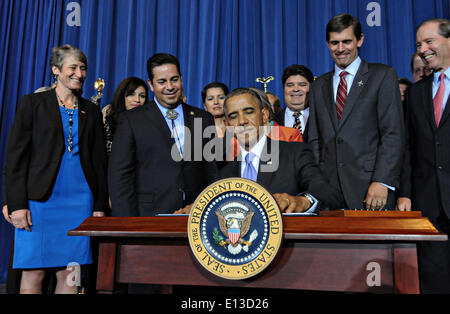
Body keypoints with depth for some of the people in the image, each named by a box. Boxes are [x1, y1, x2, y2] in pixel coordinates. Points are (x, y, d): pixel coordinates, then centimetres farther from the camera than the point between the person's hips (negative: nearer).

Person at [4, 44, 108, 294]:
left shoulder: (91, 111, 14)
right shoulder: (32, 103, 4)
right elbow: (15, 156, -1)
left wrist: (100, 205, 8)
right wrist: (17, 205, -8)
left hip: (80, 202, 3)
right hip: (39, 200, -3)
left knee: (70, 276, 4)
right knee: (33, 275, -1)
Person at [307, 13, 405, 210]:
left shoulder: (383, 75, 4)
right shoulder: (319, 86, 16)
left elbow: (394, 134, -4)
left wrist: (382, 182, -14)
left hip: (368, 188, -3)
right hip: (328, 188, 3)